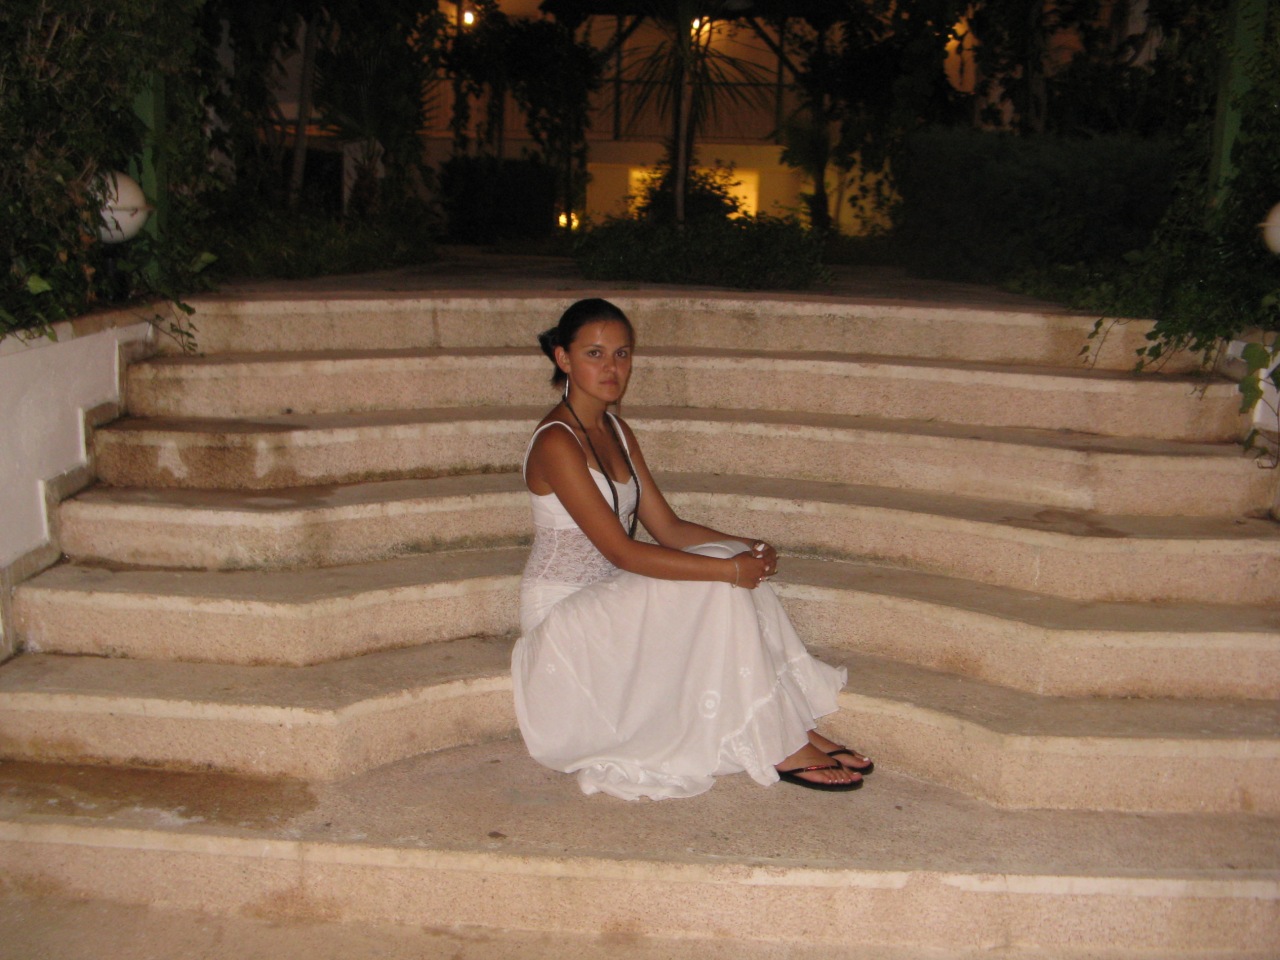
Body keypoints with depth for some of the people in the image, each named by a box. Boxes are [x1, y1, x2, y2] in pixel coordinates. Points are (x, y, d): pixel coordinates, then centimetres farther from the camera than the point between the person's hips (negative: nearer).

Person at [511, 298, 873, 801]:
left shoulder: (616, 431, 8)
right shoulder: (556, 443, -20)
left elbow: (668, 528, 7)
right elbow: (621, 551, -24)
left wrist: (742, 547, -9)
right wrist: (727, 569, -24)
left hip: (606, 597, 8)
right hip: (562, 614, -8)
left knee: (733, 564, -11)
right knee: (717, 587, -21)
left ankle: (797, 726, -10)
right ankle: (780, 751, -13)